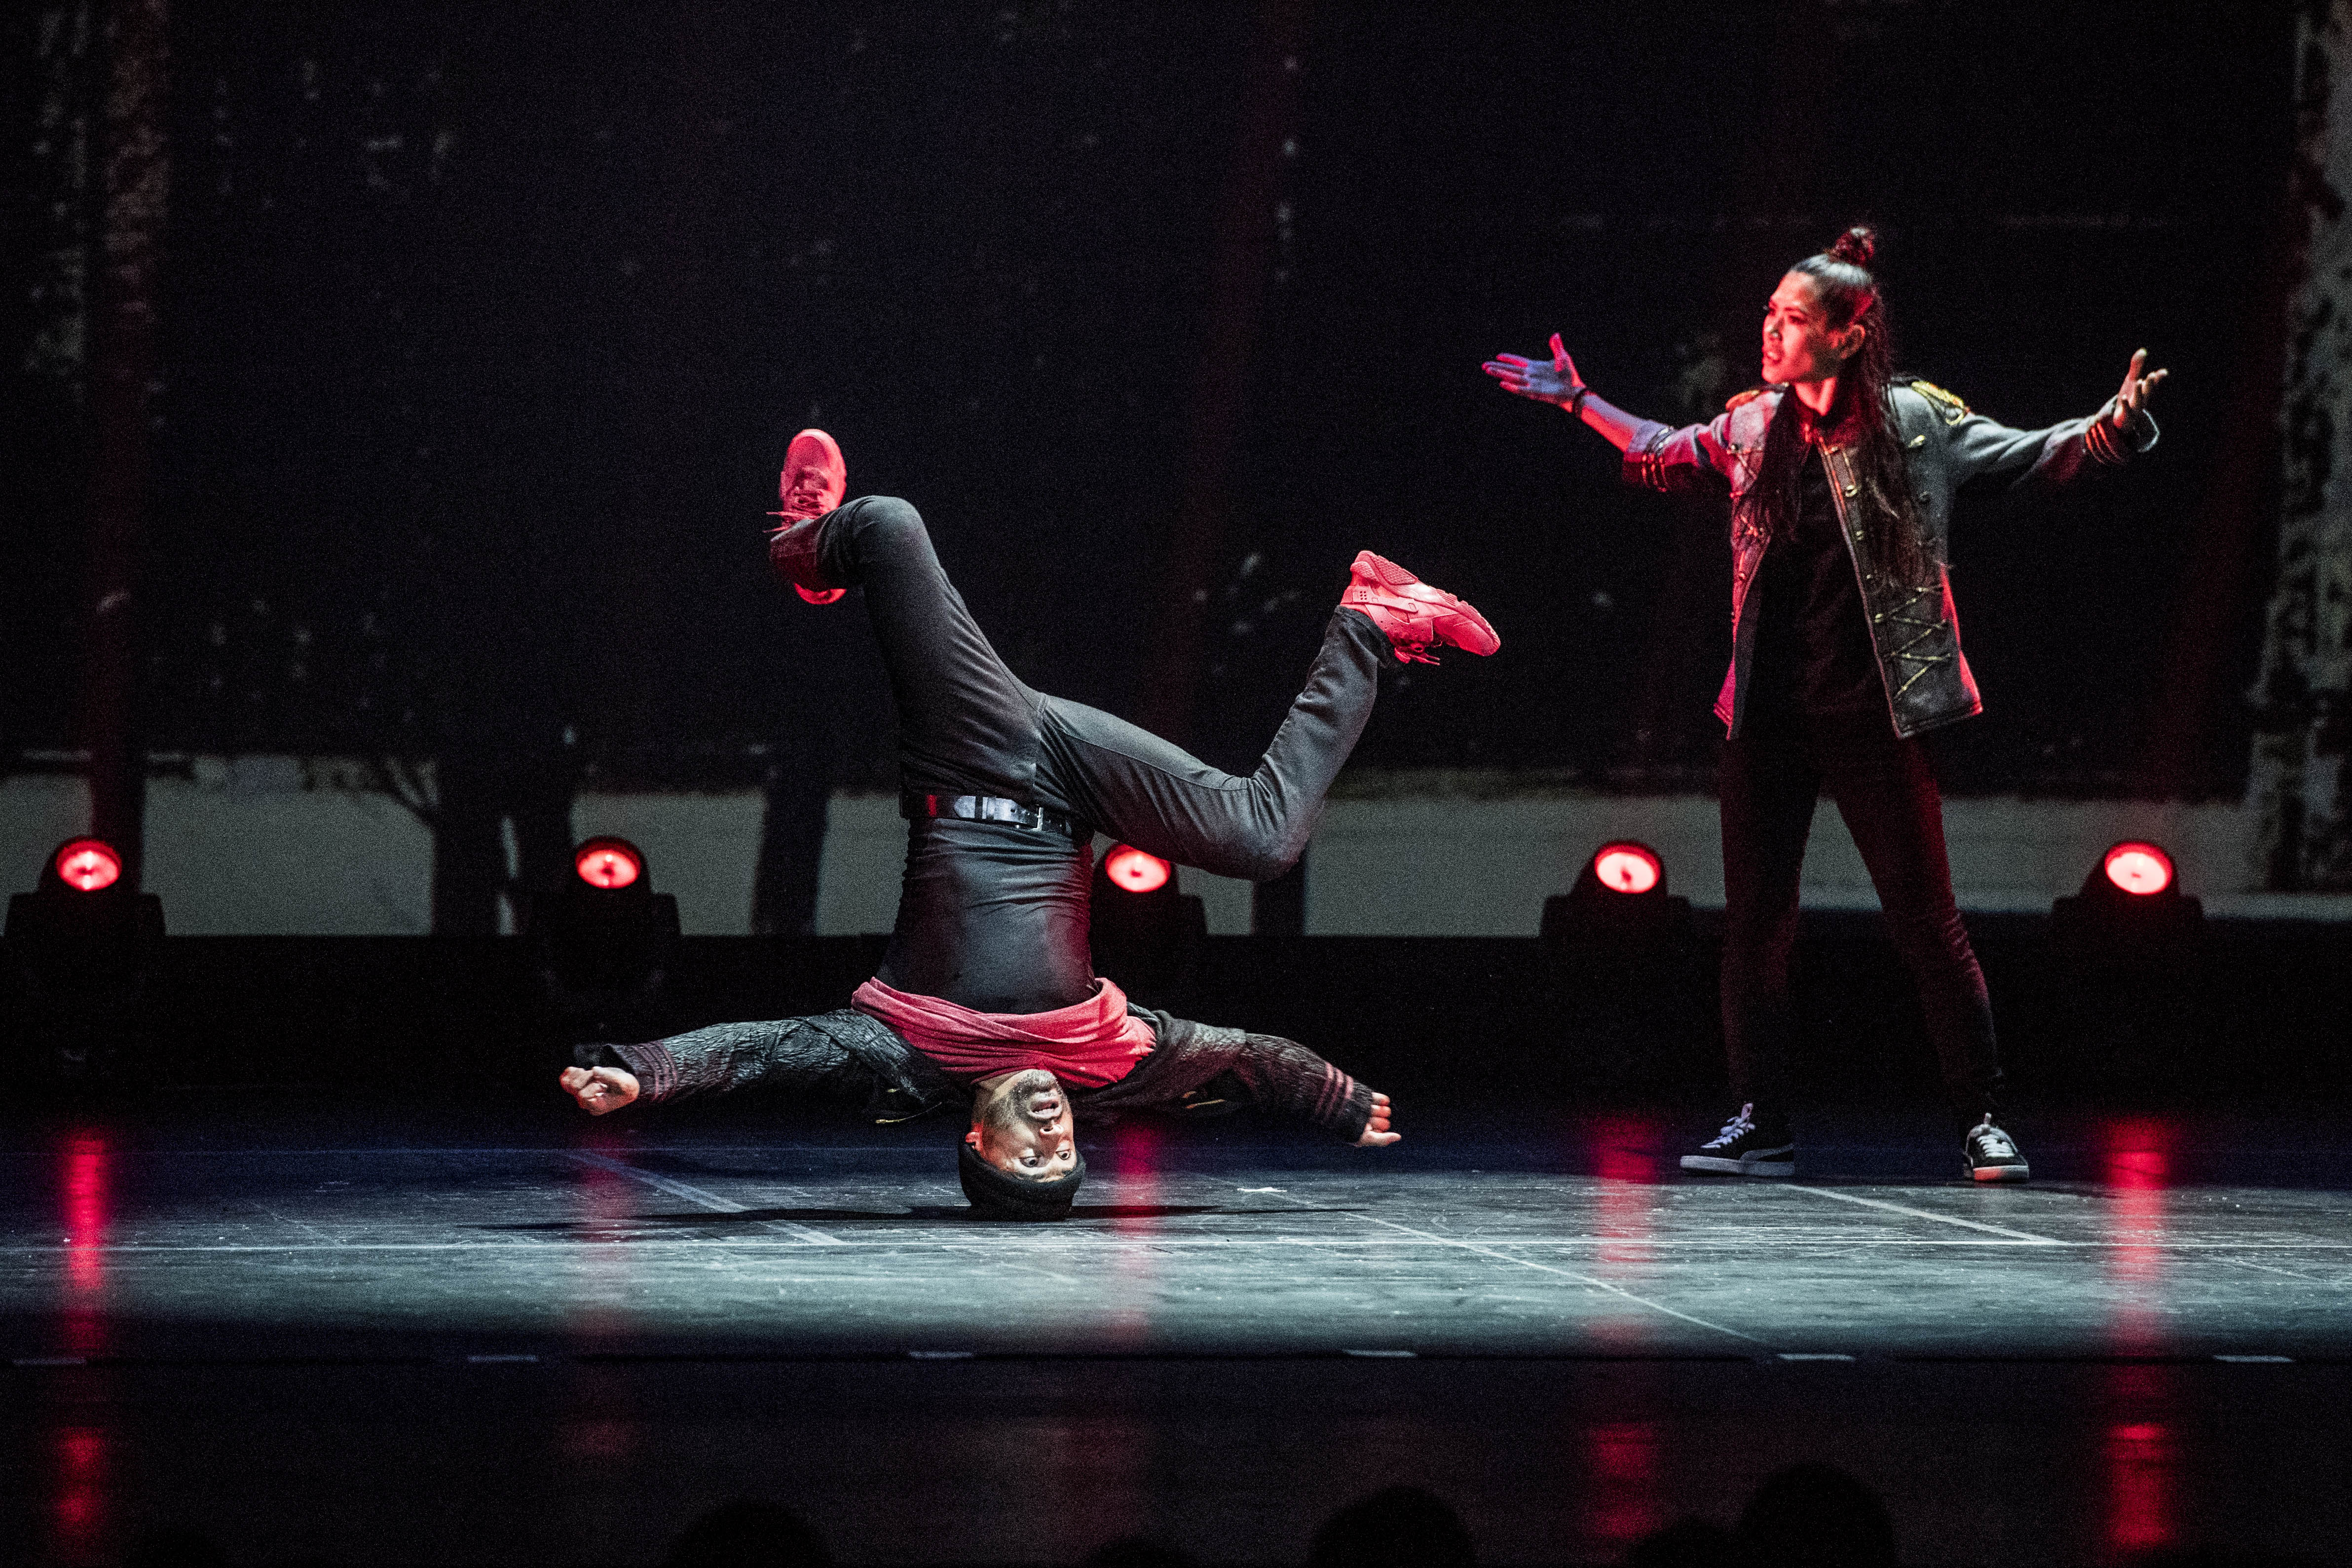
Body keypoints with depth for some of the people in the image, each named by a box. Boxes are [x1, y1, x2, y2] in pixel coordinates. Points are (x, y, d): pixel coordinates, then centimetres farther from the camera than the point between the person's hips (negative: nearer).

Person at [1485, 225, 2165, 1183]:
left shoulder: (1915, 421, -4)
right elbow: (1661, 459, 29)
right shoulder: (1750, 428, 9)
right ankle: (1760, 1126, 14)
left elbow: (2034, 460, -3)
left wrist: (2113, 429, -20)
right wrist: (1581, 404, 30)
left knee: (1924, 918, -3)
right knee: (1754, 920, 5)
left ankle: (1981, 1120, 5)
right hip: (1766, 710, 5)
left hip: (1870, 711, -4)